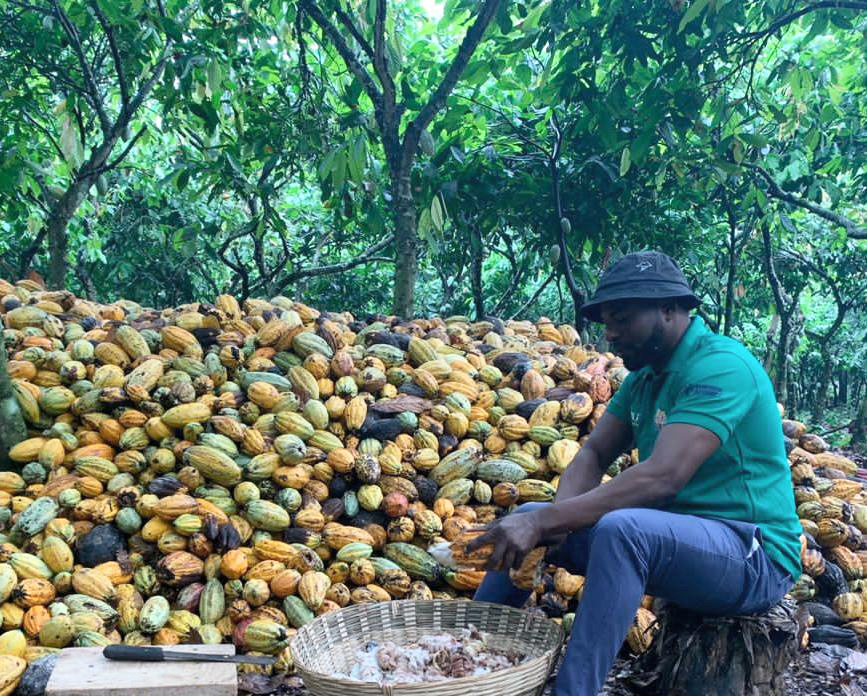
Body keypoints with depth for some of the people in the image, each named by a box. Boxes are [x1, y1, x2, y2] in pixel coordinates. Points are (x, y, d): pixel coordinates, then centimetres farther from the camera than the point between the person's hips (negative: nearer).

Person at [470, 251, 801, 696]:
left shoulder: (720, 367, -19)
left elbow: (663, 477, -30)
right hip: (666, 535, 9)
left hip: (754, 558, -9)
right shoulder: (643, 377, 9)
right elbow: (594, 454, 6)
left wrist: (547, 521, -33)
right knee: (525, 519, 2)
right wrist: (556, 518, -16)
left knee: (621, 529, -37)